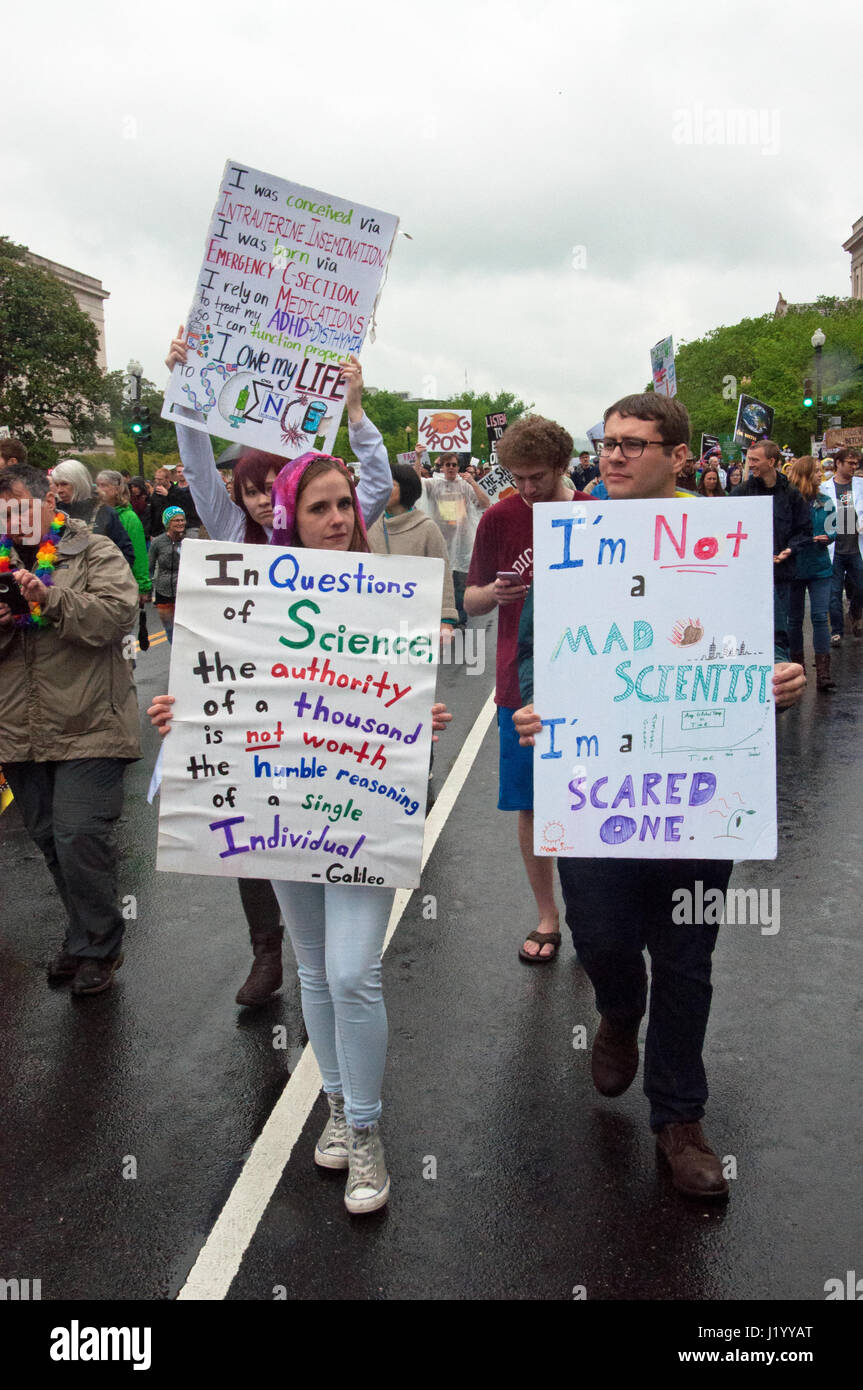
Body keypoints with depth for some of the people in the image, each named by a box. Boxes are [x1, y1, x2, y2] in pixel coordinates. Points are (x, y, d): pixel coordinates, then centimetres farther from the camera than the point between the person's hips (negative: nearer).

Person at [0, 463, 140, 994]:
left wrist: (49, 598, -26)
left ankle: (97, 947, 9)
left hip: (87, 730, -6)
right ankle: (87, 936, 30)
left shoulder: (95, 553, 0)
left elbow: (117, 613, -17)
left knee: (80, 839, -10)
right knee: (50, 840, 14)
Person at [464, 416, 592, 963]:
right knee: (531, 807, 8)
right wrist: (493, 593, -16)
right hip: (520, 686, 1)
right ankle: (547, 917, 25)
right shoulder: (500, 519, 0)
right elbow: (471, 601, 6)